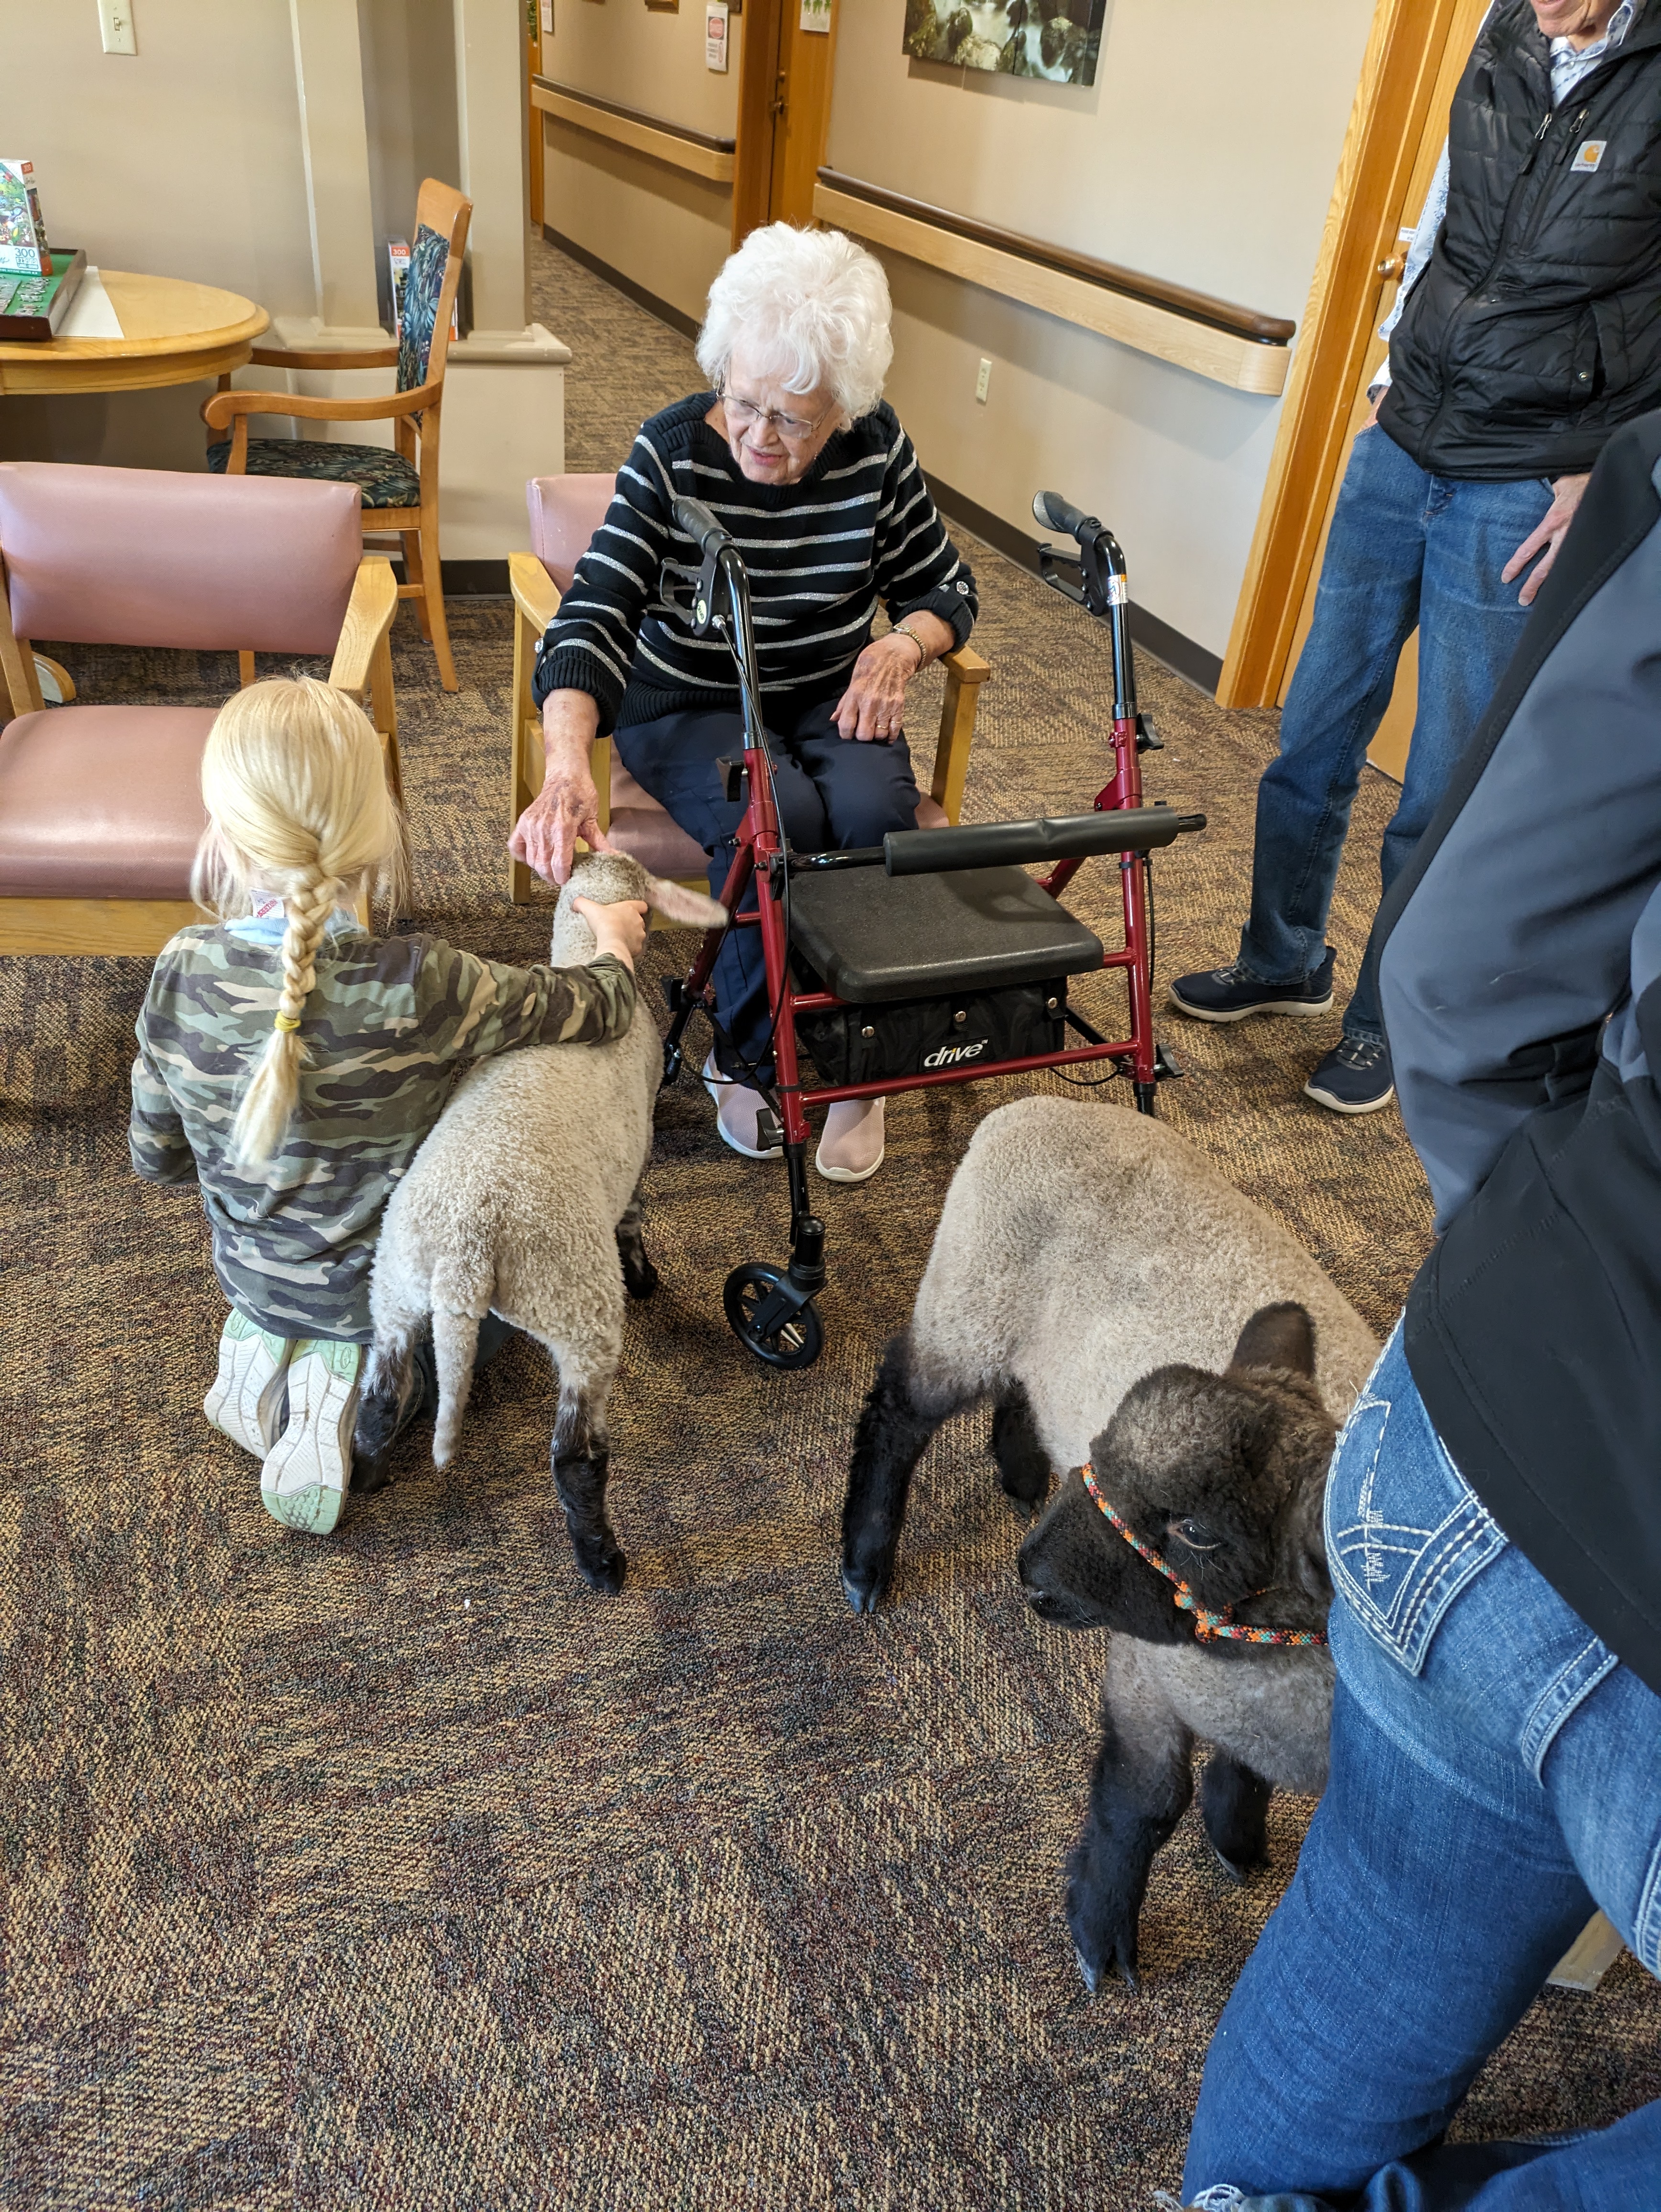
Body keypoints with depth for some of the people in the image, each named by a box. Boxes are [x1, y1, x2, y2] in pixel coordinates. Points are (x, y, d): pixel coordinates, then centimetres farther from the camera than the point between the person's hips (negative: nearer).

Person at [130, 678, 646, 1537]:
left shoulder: (181, 975, -21)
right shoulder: (418, 987, -33)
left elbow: (157, 1158, -6)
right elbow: (601, 1010, -18)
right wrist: (616, 942, 5)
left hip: (254, 1282, 6)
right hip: (394, 1290, -5)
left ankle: (265, 1356, 14)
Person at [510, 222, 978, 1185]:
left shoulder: (877, 447, -8)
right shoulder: (674, 452, -17)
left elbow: (947, 586, 5)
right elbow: (593, 618, -27)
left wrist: (903, 644, -19)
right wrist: (568, 765, -45)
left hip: (828, 698, 3)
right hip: (690, 705, -2)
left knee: (875, 811, -30)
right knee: (778, 818, -33)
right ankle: (748, 1061, -9)